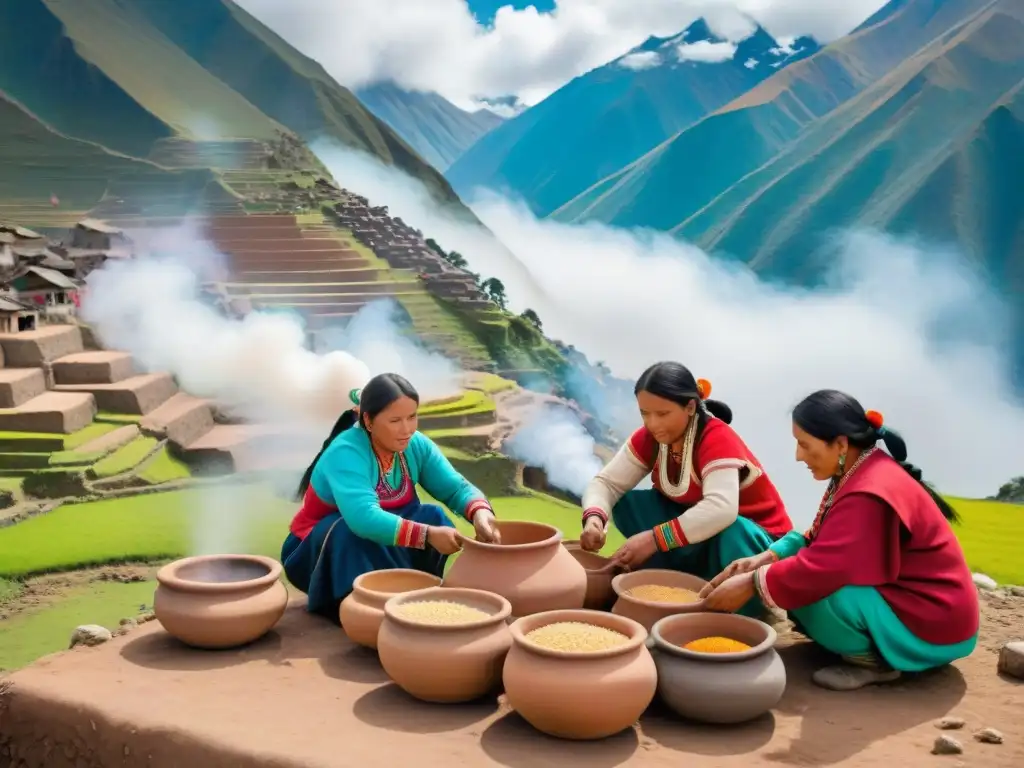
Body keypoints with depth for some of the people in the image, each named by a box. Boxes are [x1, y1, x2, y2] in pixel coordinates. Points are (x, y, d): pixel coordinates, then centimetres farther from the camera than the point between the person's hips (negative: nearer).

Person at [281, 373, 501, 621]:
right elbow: (363, 519, -44)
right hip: (318, 552, -5)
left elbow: (456, 487, -14)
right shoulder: (345, 453, -30)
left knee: (432, 515, -18)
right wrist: (428, 535, -47)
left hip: (385, 552, 6)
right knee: (360, 534, -36)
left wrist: (480, 513, -36)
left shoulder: (416, 445, -11)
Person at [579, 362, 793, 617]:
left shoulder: (717, 438, -28)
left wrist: (655, 539, -46)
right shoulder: (648, 437, -9)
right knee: (627, 504, -12)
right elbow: (606, 482, -10)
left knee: (730, 533, -40)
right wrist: (594, 519, -33)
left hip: (750, 535, -6)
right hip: (697, 532, 6)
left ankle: (744, 612, -14)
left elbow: (721, 509, -42)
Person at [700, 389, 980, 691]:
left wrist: (752, 583, -22)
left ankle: (874, 660, -6)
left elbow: (823, 568, -32)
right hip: (897, 593, 10)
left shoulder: (870, 495, -27)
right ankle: (872, 648, 6)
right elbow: (820, 541, 8)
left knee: (811, 590, -28)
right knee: (799, 580, 5)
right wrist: (765, 558, -6)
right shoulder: (859, 474, 4)